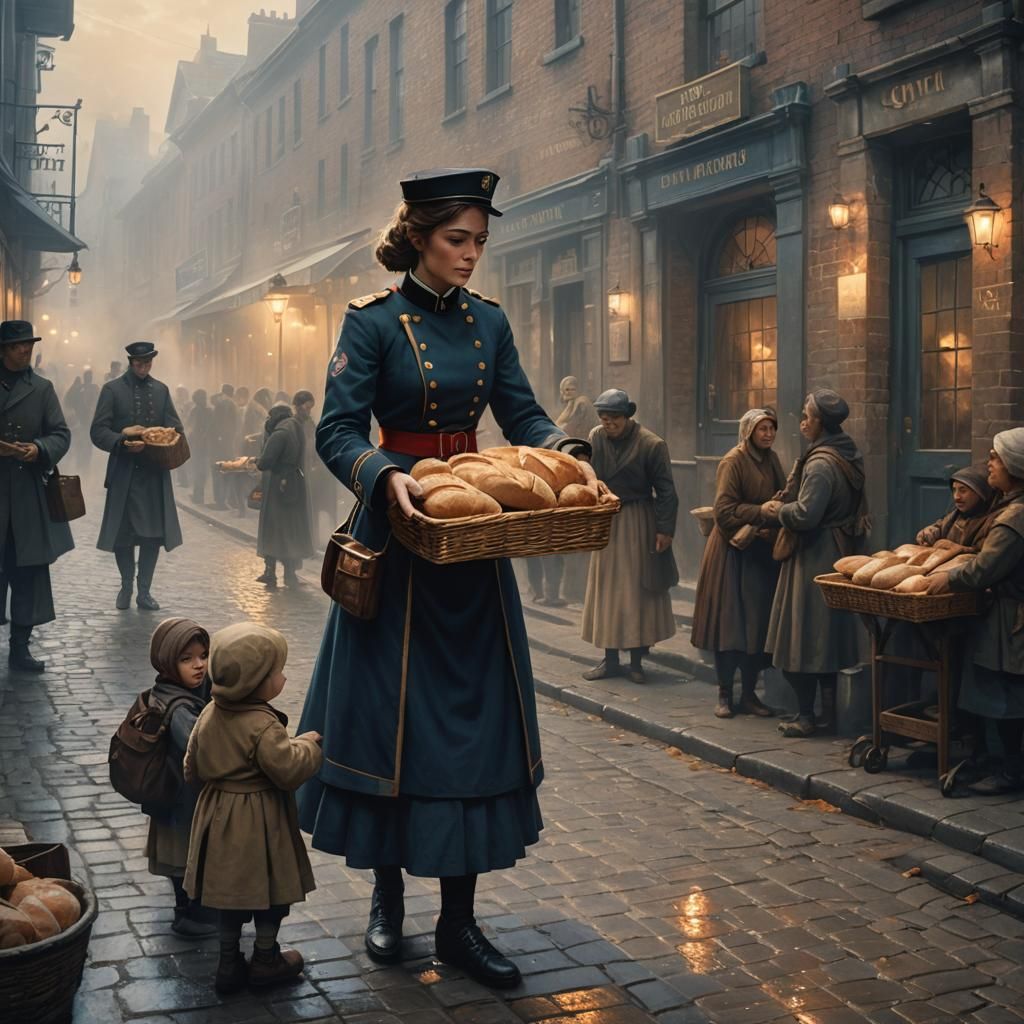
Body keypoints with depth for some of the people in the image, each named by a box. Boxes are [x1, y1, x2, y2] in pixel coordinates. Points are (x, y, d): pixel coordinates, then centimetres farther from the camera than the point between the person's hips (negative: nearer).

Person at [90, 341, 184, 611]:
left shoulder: (161, 390, 10)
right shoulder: (112, 389, -2)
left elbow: (175, 428, 10)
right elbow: (98, 432, -7)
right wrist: (123, 442, -24)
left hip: (155, 472, 3)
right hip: (124, 473, -3)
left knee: (153, 534, 2)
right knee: (122, 534, 5)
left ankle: (144, 591, 14)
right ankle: (126, 587, 24)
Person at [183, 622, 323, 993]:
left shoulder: (210, 714, 0)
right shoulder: (263, 726, -26)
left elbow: (193, 768, 8)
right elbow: (289, 769, -25)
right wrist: (308, 744, -8)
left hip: (220, 819, 7)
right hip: (258, 827, -7)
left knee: (232, 893, 17)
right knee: (271, 892, 12)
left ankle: (229, 965, 26)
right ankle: (266, 960, 26)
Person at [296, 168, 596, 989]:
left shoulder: (488, 321, 9)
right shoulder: (374, 320, -6)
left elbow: (524, 414, 8)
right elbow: (338, 433, -12)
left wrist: (570, 456, -11)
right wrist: (387, 477, -30)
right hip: (400, 532, -4)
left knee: (475, 714, 4)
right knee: (393, 712, 3)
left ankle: (459, 920, 14)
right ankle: (387, 899, 22)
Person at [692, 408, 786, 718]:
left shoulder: (771, 460, 12)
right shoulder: (733, 462, -10)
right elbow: (725, 510, -15)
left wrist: (773, 529, -1)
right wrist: (763, 514, -21)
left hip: (763, 553, 7)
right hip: (733, 553, -7)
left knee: (758, 625, 7)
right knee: (729, 624, -3)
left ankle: (749, 695, 16)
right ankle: (725, 695, 7)